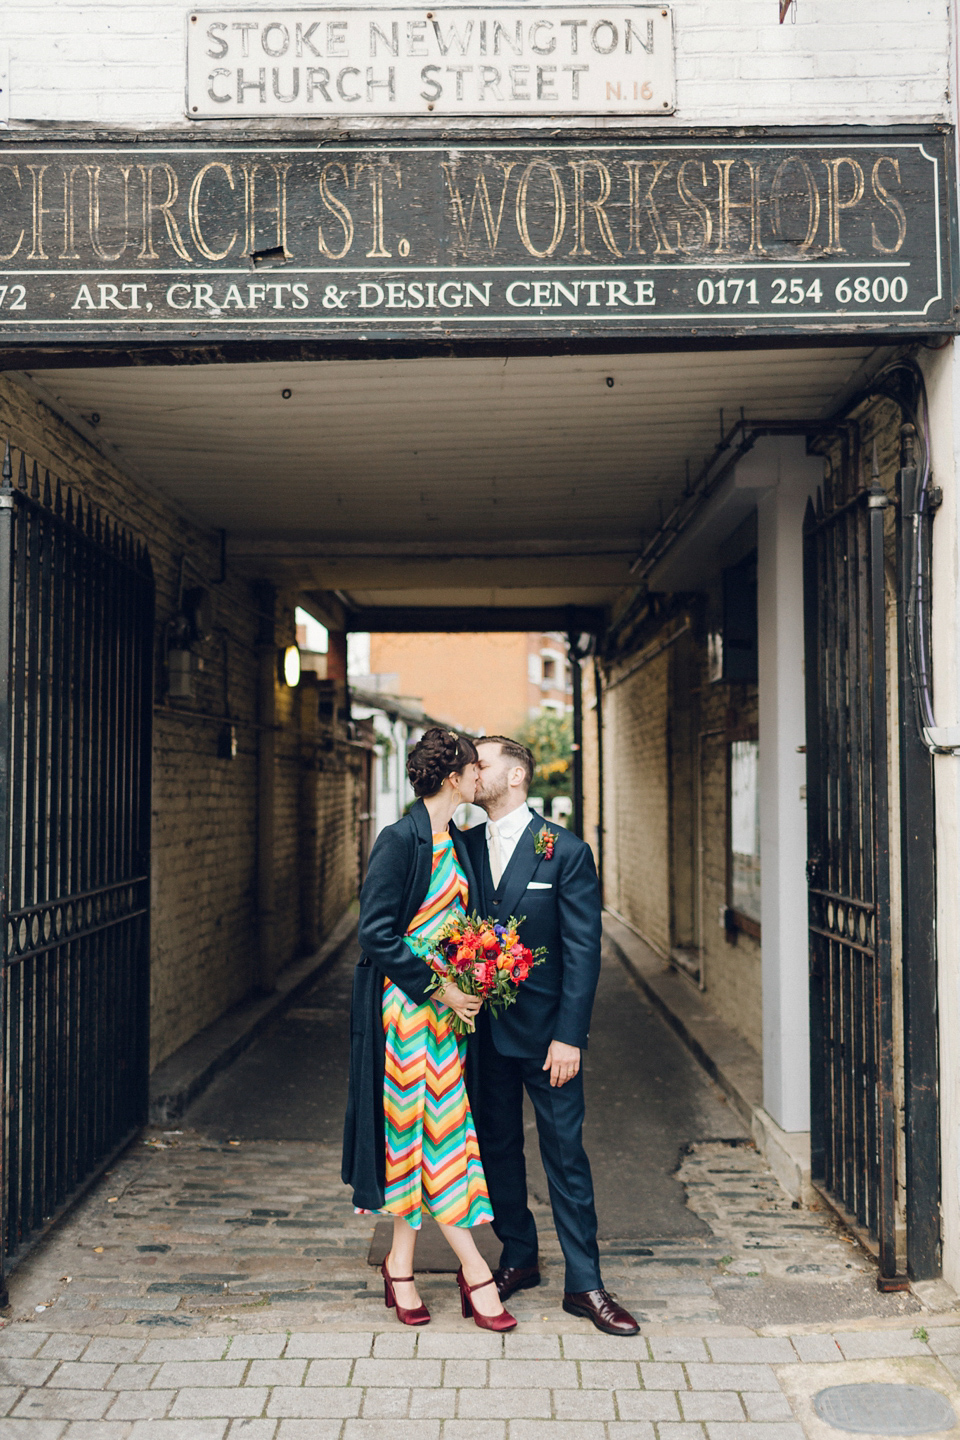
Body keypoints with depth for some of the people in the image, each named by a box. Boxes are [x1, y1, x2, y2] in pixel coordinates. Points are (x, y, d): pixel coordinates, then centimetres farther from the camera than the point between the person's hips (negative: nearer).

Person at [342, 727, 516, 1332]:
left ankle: (401, 1265, 19)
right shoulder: (400, 840, -14)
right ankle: (476, 1272, 5)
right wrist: (437, 988, -16)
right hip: (404, 1004, -8)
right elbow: (376, 932, -17)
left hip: (446, 1005, 8)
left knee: (430, 1131, 9)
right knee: (425, 1131, -1)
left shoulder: (456, 844, 11)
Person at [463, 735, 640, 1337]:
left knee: (565, 1154, 2)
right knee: (498, 1147, 14)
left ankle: (584, 1283, 12)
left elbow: (583, 951, -9)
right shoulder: (464, 846, 5)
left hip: (546, 1032, -4)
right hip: (483, 1029, 4)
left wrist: (569, 1037, -14)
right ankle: (519, 1258, 31)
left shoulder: (566, 851, -7)